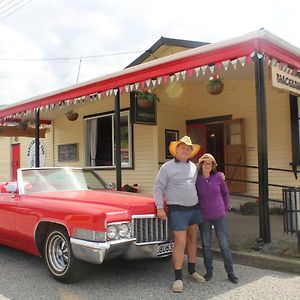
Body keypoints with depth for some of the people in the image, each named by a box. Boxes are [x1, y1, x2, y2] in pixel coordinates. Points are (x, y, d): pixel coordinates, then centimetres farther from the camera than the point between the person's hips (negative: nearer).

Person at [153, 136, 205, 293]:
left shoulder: (193, 167, 10)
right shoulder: (167, 167, -6)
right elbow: (158, 188, -6)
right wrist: (160, 208, -14)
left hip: (194, 208, 6)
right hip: (177, 209, -6)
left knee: (192, 239, 14)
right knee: (180, 242, -9)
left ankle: (192, 270, 28)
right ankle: (178, 278, 1)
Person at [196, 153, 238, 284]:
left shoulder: (218, 176, -6)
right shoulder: (197, 179, -8)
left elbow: (225, 193, 7)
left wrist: (225, 209, 5)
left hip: (219, 216, 0)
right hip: (203, 217, 0)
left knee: (224, 245, 3)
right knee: (206, 245, 9)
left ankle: (230, 273, 15)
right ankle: (209, 272, 24)